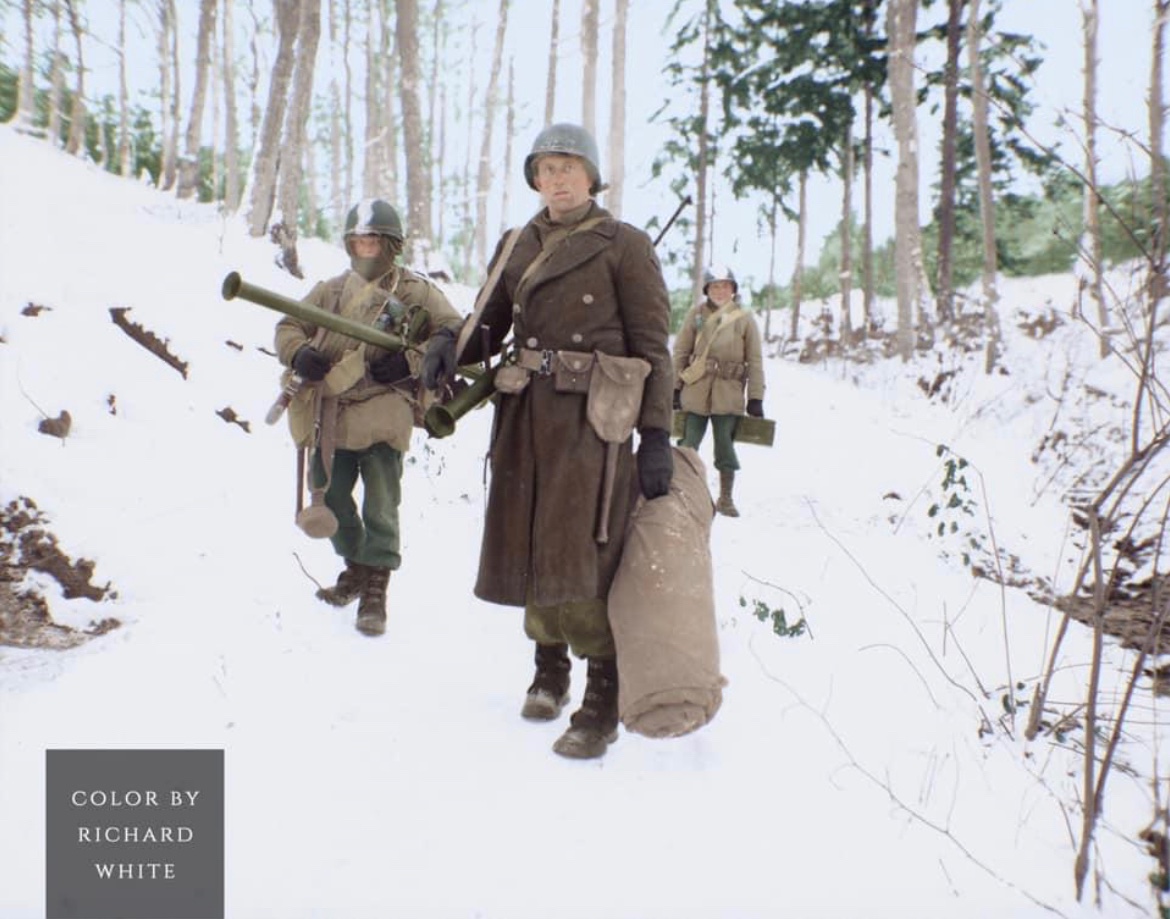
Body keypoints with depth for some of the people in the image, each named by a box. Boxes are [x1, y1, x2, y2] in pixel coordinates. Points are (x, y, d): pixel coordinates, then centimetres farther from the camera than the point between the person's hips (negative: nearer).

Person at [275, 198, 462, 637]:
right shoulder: (332, 289, 13)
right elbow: (288, 326, 17)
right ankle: (355, 567, 34)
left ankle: (375, 589, 7)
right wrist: (299, 354, -6)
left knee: (380, 506, -4)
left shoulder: (417, 291, 3)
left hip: (383, 416, -5)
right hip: (332, 415, 5)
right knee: (329, 497, 13)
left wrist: (410, 362, -14)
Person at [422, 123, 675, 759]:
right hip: (525, 415, 5)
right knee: (529, 550, 9)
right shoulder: (516, 245, 14)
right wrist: (451, 351, -10)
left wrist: (656, 435, -9)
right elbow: (487, 325, 14)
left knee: (581, 557, -10)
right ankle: (549, 670, 30)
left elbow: (651, 347, -3)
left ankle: (603, 702, 2)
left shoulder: (624, 246, 1)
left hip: (591, 419, -5)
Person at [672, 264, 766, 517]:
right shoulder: (696, 314, 4)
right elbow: (680, 352, 5)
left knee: (726, 446, 4)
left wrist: (756, 398, 0)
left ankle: (725, 498, 18)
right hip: (695, 391, 0)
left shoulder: (745, 318, 3)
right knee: (688, 444, 3)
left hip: (729, 394, 0)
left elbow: (755, 361, 4)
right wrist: (675, 388, 1)